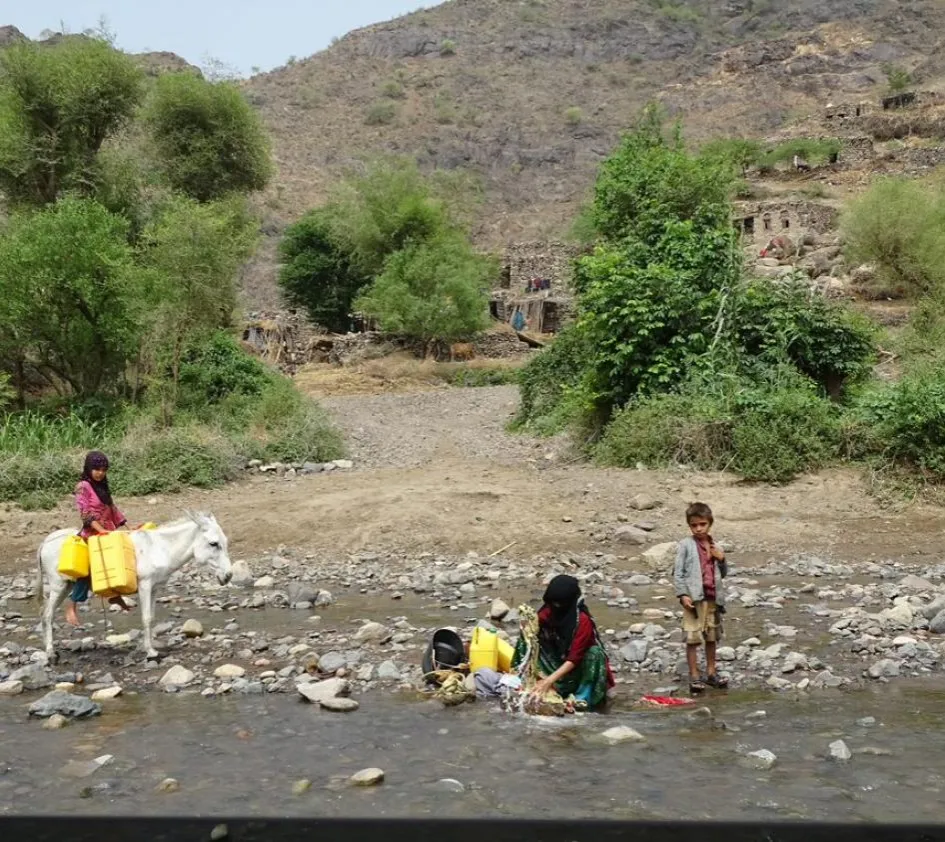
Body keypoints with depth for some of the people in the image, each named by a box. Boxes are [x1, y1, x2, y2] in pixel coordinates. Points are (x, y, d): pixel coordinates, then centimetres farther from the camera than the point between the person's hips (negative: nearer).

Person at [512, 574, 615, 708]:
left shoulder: (583, 621, -28)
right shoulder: (547, 613, -13)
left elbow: (574, 658, -31)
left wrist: (549, 680, -38)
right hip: (556, 659, 4)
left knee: (595, 653, -36)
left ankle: (583, 698, -27)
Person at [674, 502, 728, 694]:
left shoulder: (715, 547, 9)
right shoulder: (685, 545, -7)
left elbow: (723, 574, 17)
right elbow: (678, 572, -8)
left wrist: (721, 560, -2)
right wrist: (683, 594, -17)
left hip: (713, 598, 6)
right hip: (694, 598, -6)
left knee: (711, 637, 16)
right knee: (693, 638, -4)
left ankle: (711, 672, 28)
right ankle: (694, 676, 4)